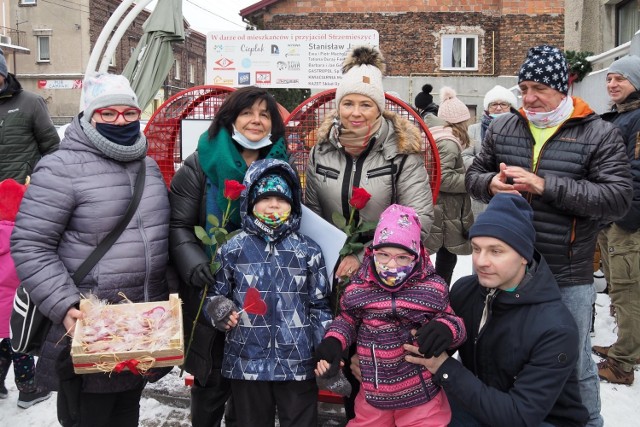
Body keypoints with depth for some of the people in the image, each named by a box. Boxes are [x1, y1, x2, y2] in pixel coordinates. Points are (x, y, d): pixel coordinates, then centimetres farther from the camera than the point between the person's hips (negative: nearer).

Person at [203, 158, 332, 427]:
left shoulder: (308, 251, 1)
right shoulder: (233, 249, 0)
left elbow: (319, 306, 5)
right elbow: (215, 296, 9)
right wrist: (218, 311, -12)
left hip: (298, 363, 0)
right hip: (246, 362, 1)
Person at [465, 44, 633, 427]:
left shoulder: (599, 134, -7)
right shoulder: (502, 129, 5)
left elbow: (618, 199, -15)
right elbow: (474, 176, 11)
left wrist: (545, 185, -24)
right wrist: (490, 184, -14)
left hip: (569, 278, -3)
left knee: (574, 365, 13)